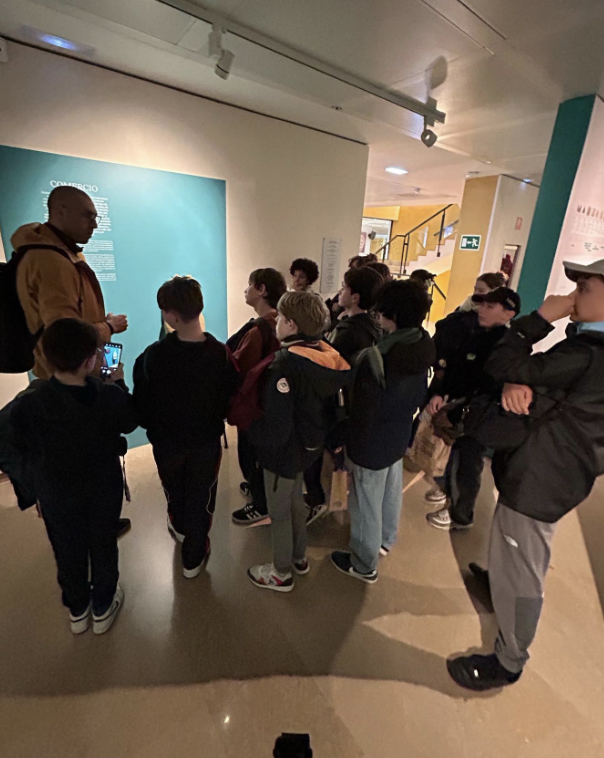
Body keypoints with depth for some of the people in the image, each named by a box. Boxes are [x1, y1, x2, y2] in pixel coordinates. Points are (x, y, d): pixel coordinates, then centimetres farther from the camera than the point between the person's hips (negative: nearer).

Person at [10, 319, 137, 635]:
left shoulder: (28, 405, -27)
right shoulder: (111, 396, -29)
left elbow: (25, 448, -9)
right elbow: (129, 423, -7)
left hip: (56, 494, 1)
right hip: (104, 488, -1)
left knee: (68, 552, 24)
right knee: (103, 547, 22)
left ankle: (77, 610, 48)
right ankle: (103, 608, 44)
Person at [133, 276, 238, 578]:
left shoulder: (153, 355, -24)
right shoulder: (221, 353, -20)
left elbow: (141, 403, -14)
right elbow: (231, 397, -9)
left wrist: (152, 427, 6)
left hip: (167, 440, 1)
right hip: (207, 440, 0)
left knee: (175, 490, 29)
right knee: (201, 498, 19)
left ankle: (179, 527, 58)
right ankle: (194, 557, 36)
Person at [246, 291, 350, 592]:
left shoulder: (285, 364, -30)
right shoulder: (326, 355, -5)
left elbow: (275, 428, -29)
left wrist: (250, 428, -13)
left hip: (285, 451, -8)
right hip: (309, 444, 8)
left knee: (279, 512, 14)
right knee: (295, 501, 28)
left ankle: (281, 573, 37)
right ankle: (299, 557, 48)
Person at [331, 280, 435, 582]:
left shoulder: (376, 358, -29)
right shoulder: (421, 349, -5)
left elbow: (363, 410, -22)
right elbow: (419, 396, 8)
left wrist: (349, 445, -8)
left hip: (372, 443, -8)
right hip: (400, 437, 8)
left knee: (366, 503, 12)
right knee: (391, 492, 27)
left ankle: (364, 565, 33)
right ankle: (385, 540, 52)